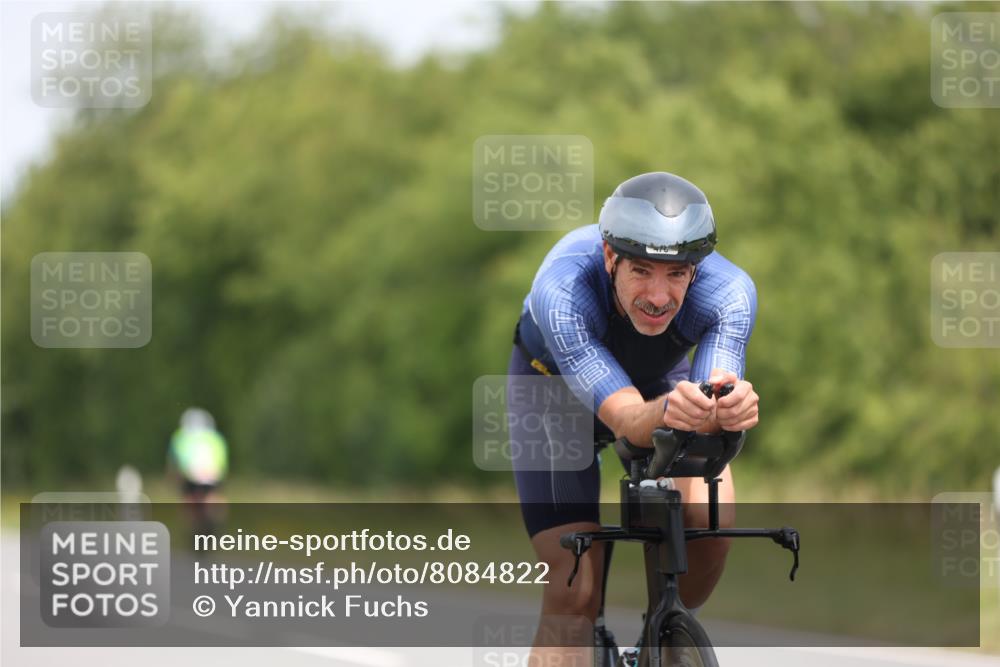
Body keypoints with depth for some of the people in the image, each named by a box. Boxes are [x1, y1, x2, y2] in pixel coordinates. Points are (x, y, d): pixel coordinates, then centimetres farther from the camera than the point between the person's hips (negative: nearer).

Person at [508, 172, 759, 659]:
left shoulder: (729, 291, -34)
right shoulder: (562, 289, -41)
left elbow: (706, 424, -45)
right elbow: (626, 419, -49)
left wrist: (729, 408, -69)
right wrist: (666, 412, -72)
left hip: (661, 380, 2)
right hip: (553, 385, -2)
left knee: (709, 524, -23)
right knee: (576, 589, -18)